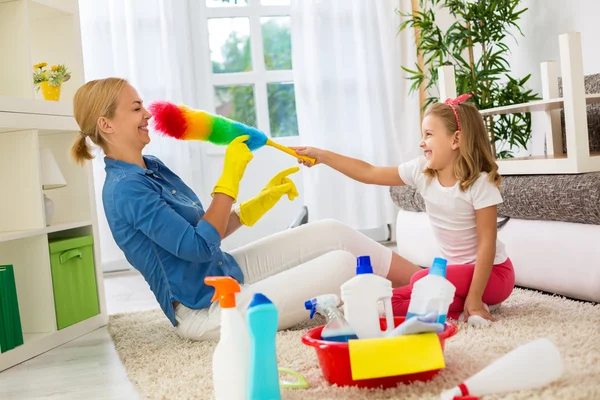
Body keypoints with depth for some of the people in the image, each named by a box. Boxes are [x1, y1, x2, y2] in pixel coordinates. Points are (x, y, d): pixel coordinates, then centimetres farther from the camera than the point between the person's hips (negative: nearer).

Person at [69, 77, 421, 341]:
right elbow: (198, 246, -26)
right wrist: (231, 176, -21)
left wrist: (261, 202, 3)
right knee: (343, 264, -15)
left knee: (333, 232, 3)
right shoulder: (125, 189, -21)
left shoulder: (151, 167, 8)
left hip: (226, 271, 9)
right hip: (208, 310, -9)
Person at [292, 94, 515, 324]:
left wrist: (474, 298, -27)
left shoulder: (480, 184, -22)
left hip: (491, 272, -6)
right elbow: (370, 173, -2)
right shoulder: (422, 170, -6)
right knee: (388, 302, -6)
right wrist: (322, 156, -7)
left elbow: (487, 243, -23)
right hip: (455, 269, 6)